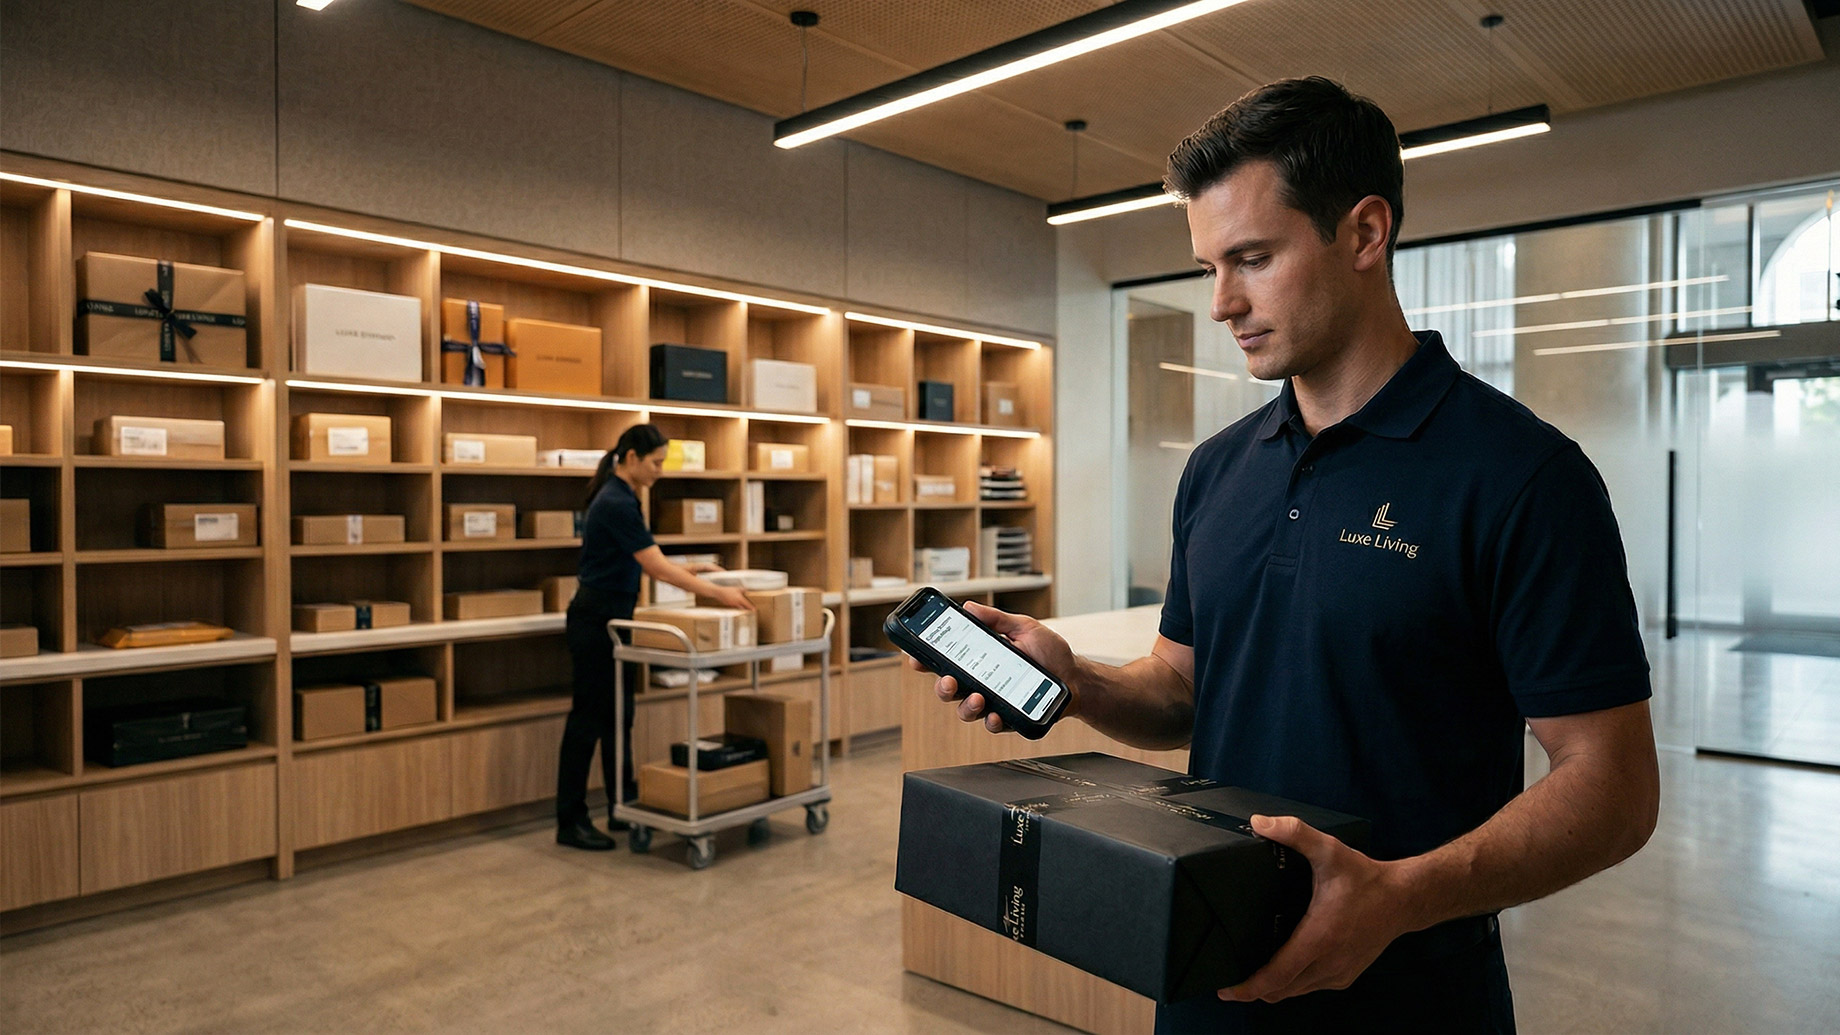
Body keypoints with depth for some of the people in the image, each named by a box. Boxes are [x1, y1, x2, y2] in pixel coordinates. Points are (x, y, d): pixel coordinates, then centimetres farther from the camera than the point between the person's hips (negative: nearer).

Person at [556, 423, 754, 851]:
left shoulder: (621, 498, 10)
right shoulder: (616, 503, -21)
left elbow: (642, 563, 17)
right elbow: (656, 567, -23)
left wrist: (693, 569, 15)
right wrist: (717, 593, -23)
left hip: (613, 621, 10)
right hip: (595, 622, -10)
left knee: (619, 716, 14)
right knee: (589, 717, -3)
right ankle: (570, 822, 7)